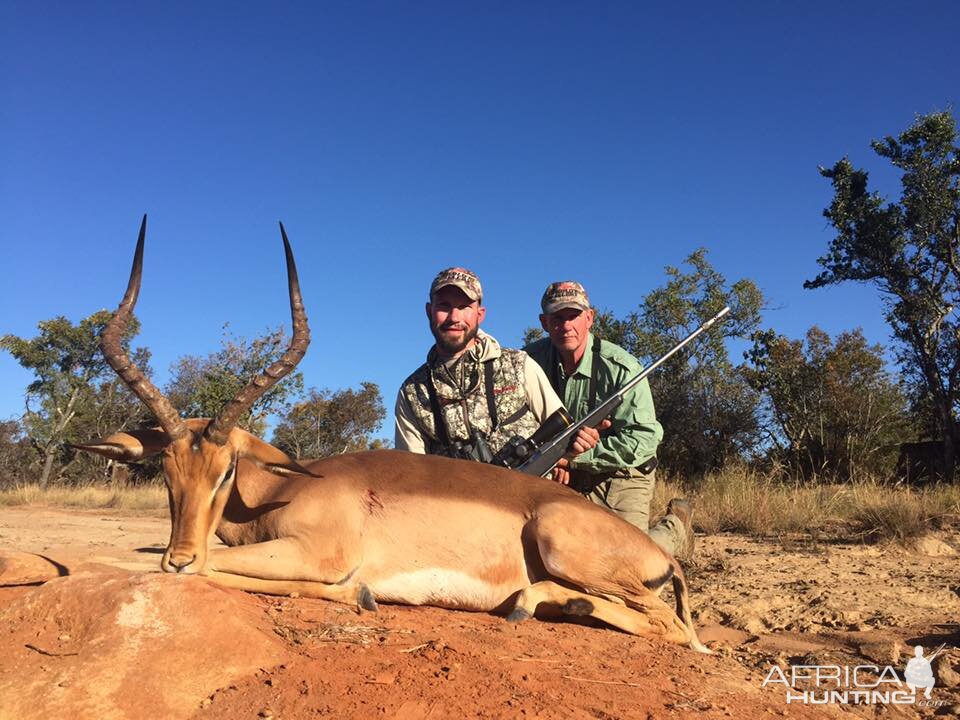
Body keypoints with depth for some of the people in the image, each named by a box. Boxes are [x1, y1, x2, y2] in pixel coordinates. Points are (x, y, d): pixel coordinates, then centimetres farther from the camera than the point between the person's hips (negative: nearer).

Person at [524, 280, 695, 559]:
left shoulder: (621, 368, -20)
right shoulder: (532, 359, -8)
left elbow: (644, 439, -24)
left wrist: (575, 456, -27)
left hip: (621, 478, -4)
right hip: (565, 478, 4)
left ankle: (675, 526, 21)